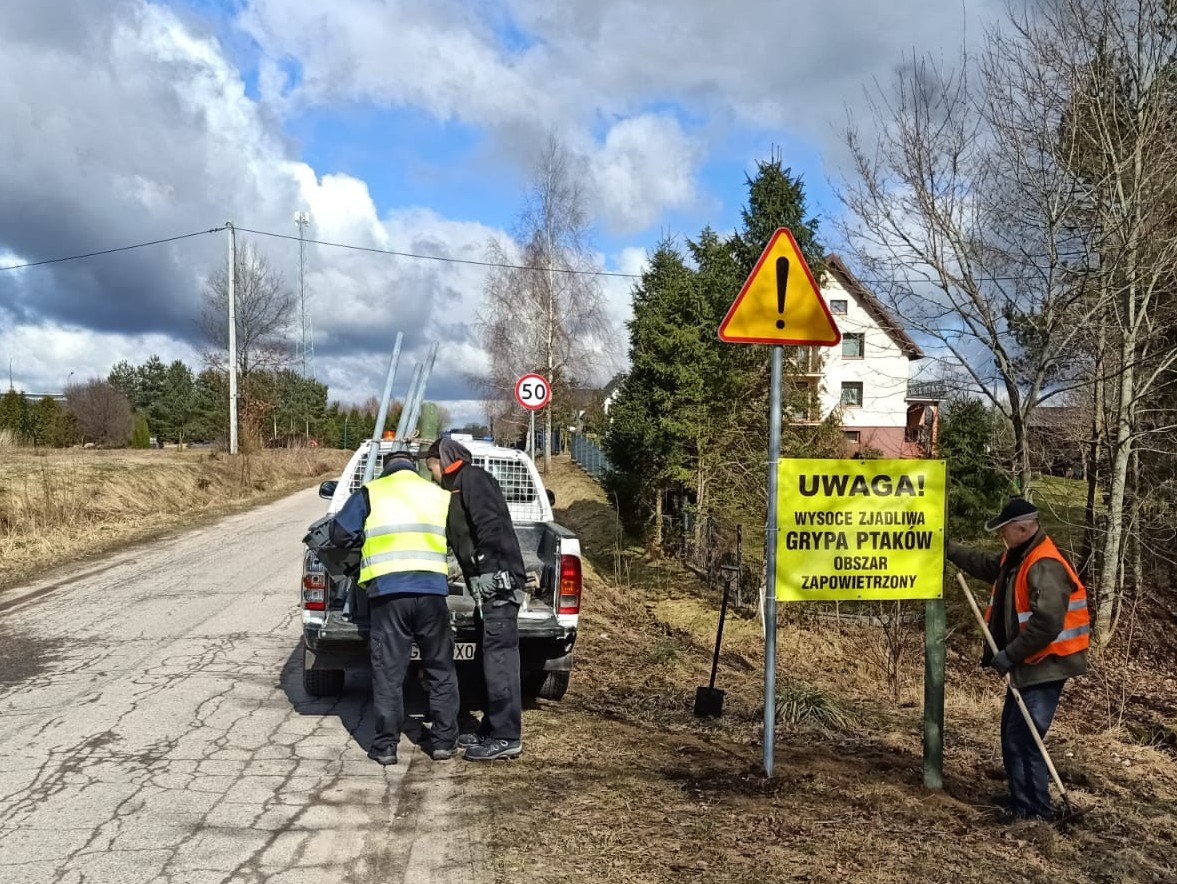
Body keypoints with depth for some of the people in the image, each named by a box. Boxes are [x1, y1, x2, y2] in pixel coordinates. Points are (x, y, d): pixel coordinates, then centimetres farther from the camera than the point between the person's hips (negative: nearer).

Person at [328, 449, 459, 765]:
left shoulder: (370, 492, 8)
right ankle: (444, 740, 19)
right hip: (432, 589, 2)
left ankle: (385, 745, 11)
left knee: (388, 671, 7)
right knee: (440, 669, 14)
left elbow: (340, 533, 6)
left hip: (387, 590, -2)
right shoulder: (440, 495, 16)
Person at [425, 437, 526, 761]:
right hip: (490, 582, 10)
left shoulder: (473, 479, -4)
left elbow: (491, 526, -18)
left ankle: (507, 737, -6)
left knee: (499, 655, -9)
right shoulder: (457, 490, 25)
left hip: (498, 578, -10)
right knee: (494, 655, 13)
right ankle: (492, 728, 20)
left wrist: (488, 570, -24)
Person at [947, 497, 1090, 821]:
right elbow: (984, 564, 29)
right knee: (1012, 733, 17)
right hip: (1028, 664, 11)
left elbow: (1047, 624, -30)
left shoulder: (1045, 567, -23)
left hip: (1045, 666, -10)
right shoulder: (1017, 558, 9)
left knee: (1023, 739, -7)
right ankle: (1021, 800, 28)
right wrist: (949, 550, 28)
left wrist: (1009, 655, -25)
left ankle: (1036, 810, 4)